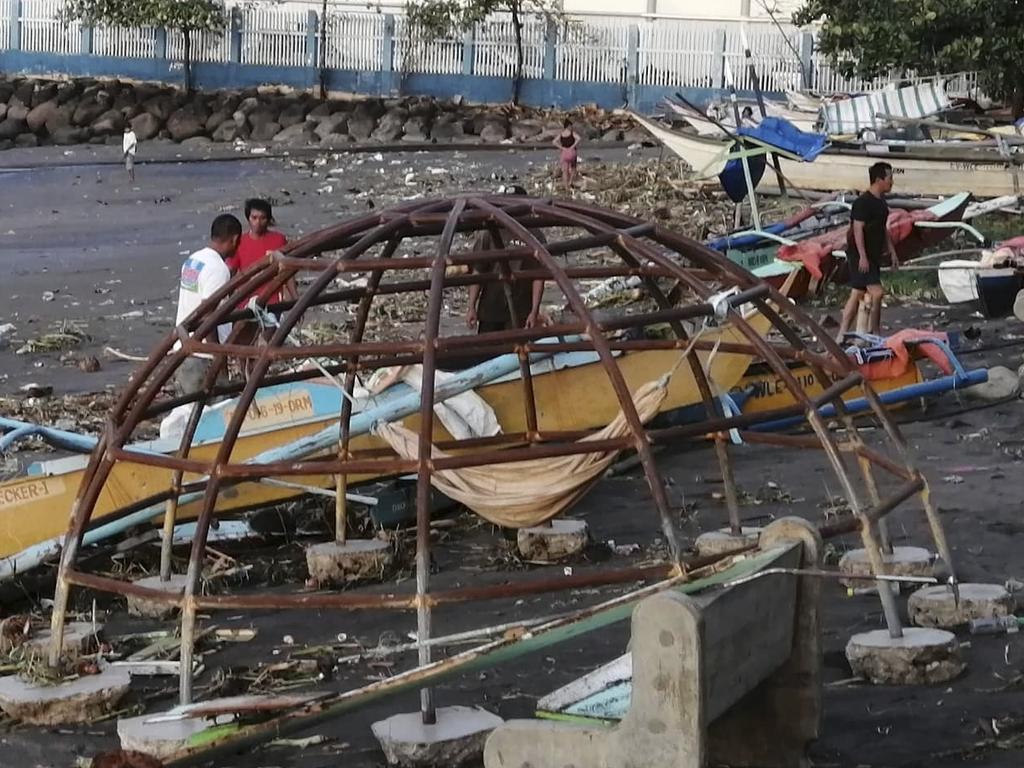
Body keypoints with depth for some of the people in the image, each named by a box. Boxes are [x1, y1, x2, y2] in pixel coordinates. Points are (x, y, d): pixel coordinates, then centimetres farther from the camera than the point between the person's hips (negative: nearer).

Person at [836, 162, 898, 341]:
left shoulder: (881, 202, 14)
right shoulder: (863, 202, -16)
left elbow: (883, 229, 23)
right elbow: (857, 229, -19)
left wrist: (892, 252, 20)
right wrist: (862, 256, -23)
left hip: (874, 256, 10)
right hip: (860, 256, -10)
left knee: (857, 295, 10)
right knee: (876, 292, -14)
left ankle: (842, 335, 13)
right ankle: (875, 333, -4)